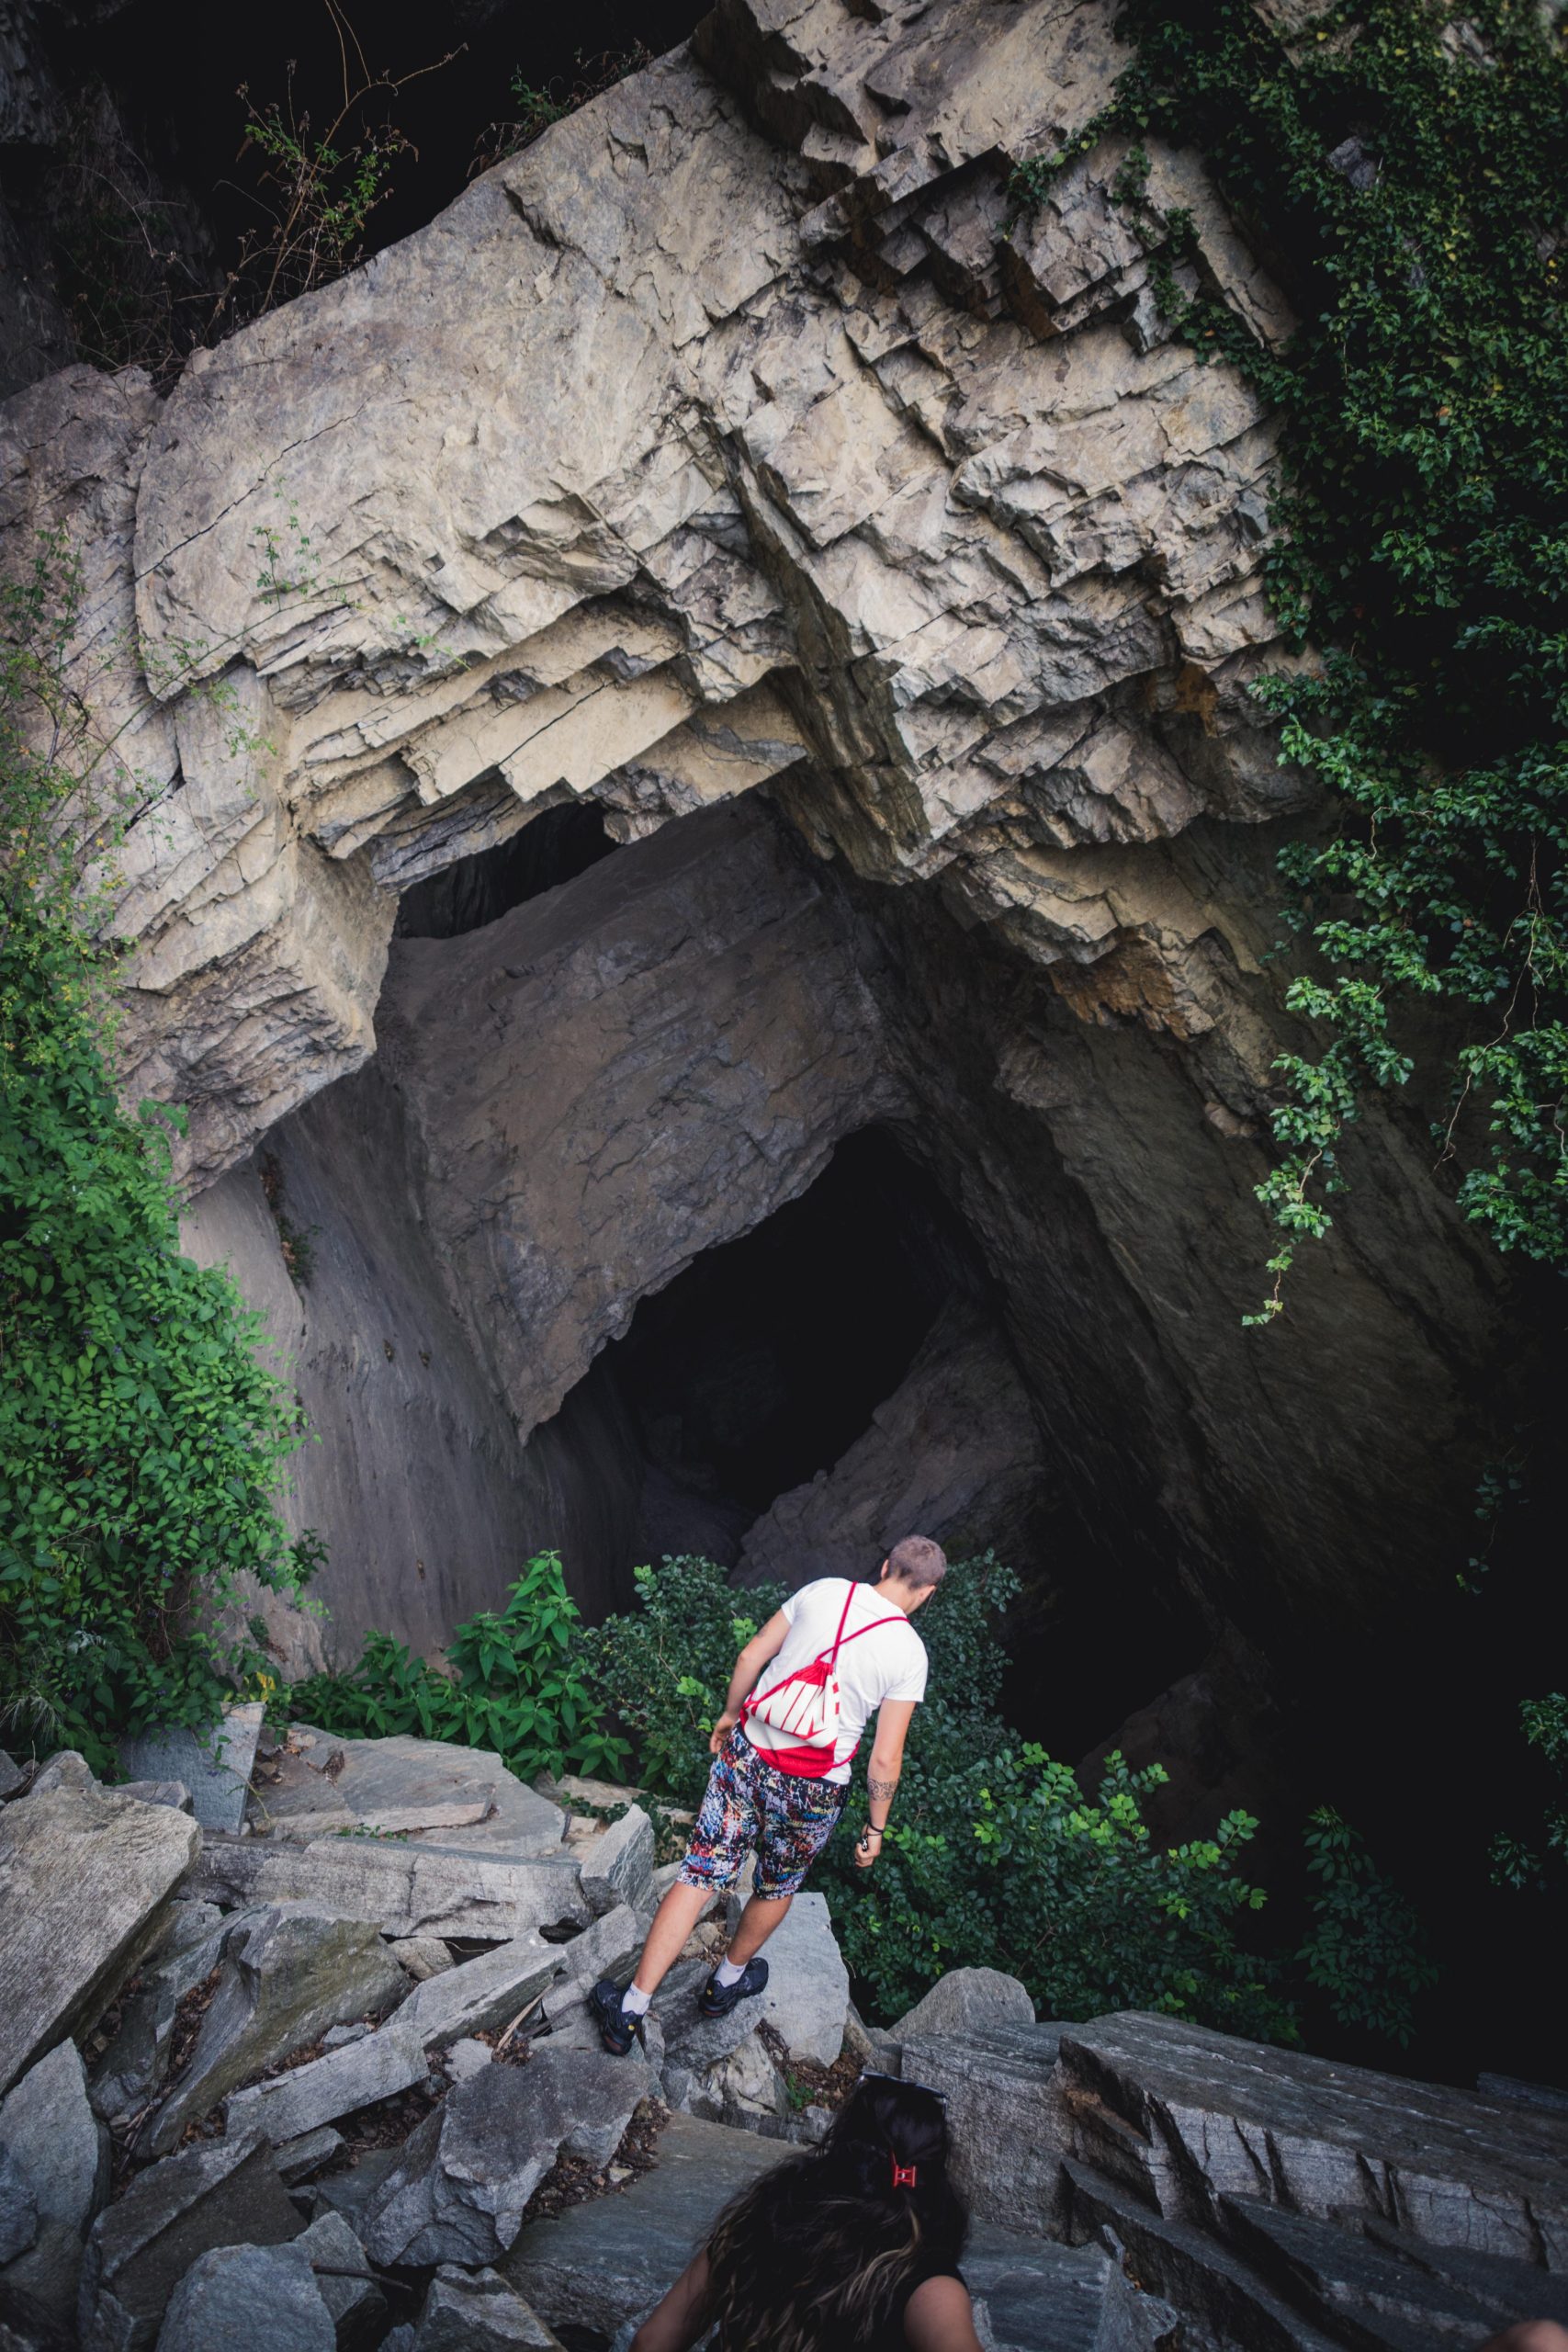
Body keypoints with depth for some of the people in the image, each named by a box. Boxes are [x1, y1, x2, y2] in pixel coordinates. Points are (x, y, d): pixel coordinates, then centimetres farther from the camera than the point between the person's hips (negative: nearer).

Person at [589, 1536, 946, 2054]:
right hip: (811, 1793, -2)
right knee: (777, 1888, 25)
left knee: (698, 1876, 8)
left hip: (745, 1756, 2)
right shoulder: (909, 1652, -9)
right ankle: (726, 1983, 45)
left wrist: (729, 1715, 21)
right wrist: (875, 1828, 5)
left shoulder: (824, 1591, -2)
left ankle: (629, 2011, 8)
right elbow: (885, 1760, -8)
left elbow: (750, 1656, 5)